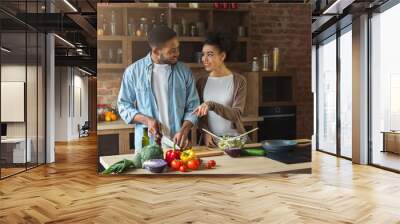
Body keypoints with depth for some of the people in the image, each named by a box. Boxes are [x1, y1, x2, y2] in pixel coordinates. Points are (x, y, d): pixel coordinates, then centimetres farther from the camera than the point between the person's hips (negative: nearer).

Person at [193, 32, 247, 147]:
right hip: (210, 141, 3)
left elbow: (236, 114, -15)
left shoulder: (238, 81, -7)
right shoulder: (202, 82, 3)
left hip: (234, 139, -2)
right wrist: (206, 133, -12)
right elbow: (199, 115, 5)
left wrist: (212, 105, -29)